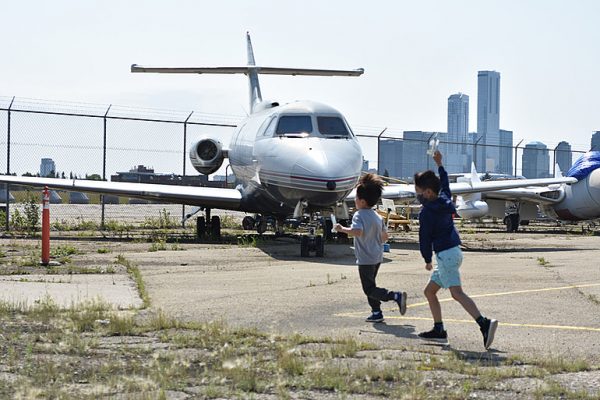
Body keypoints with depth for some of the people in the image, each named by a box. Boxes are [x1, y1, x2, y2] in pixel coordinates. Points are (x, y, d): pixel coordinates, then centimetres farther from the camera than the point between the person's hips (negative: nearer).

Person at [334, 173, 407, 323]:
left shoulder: (359, 215, -16)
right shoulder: (377, 216, 9)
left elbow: (357, 232, -33)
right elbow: (385, 236, 14)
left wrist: (342, 229, -21)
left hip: (365, 259, -8)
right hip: (377, 256, 8)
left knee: (369, 289, -4)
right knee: (370, 285, 20)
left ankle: (396, 296, -19)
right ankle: (376, 313, 20)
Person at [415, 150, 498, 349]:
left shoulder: (426, 212, -11)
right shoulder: (444, 200, 12)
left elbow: (424, 238, -10)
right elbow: (445, 183, 33)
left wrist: (427, 260, 1)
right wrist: (439, 164, 45)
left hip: (445, 254, -10)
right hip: (454, 252, 10)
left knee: (456, 292, -21)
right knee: (429, 291, 17)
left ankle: (485, 324, -36)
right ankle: (438, 329, 17)